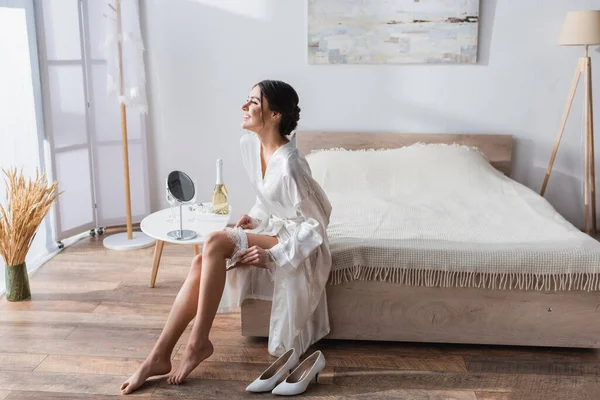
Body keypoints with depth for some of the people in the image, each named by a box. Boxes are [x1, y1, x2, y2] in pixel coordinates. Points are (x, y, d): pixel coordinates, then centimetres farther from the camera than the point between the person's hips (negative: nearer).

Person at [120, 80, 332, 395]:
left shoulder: (289, 165, -28)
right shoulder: (248, 144, -2)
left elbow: (318, 225, -21)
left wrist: (274, 256, -24)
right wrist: (255, 219, 1)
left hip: (296, 241, -7)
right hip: (271, 230, 8)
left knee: (214, 244, -27)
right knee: (201, 264, -15)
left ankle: (199, 342, -13)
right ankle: (159, 357, -9)